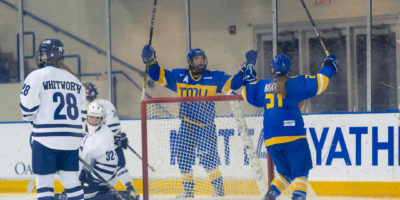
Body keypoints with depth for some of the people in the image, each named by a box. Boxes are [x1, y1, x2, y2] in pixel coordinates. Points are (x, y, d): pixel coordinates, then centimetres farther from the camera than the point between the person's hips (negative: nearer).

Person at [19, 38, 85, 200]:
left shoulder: (38, 75, -6)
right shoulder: (74, 80, 15)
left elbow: (27, 108, -8)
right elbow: (82, 113, 17)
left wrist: (32, 119, 13)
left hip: (46, 137, -6)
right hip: (71, 139, 6)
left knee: (44, 180, 0)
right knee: (71, 179, 11)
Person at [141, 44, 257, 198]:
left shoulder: (215, 77, 3)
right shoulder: (179, 76, 7)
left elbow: (233, 83, -2)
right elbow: (159, 76, 6)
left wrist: (246, 68, -11)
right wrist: (151, 62, -9)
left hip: (205, 126, -3)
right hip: (186, 126, 3)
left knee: (207, 156, -18)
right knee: (184, 157, 5)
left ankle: (219, 189, -8)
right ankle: (188, 190, 18)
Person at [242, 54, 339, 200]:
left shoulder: (263, 86, 13)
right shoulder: (295, 83, 0)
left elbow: (247, 92, 28)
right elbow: (319, 83, -1)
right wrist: (329, 66, 15)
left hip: (271, 140, 5)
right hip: (292, 136, -5)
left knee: (286, 173, 18)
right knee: (300, 173, 1)